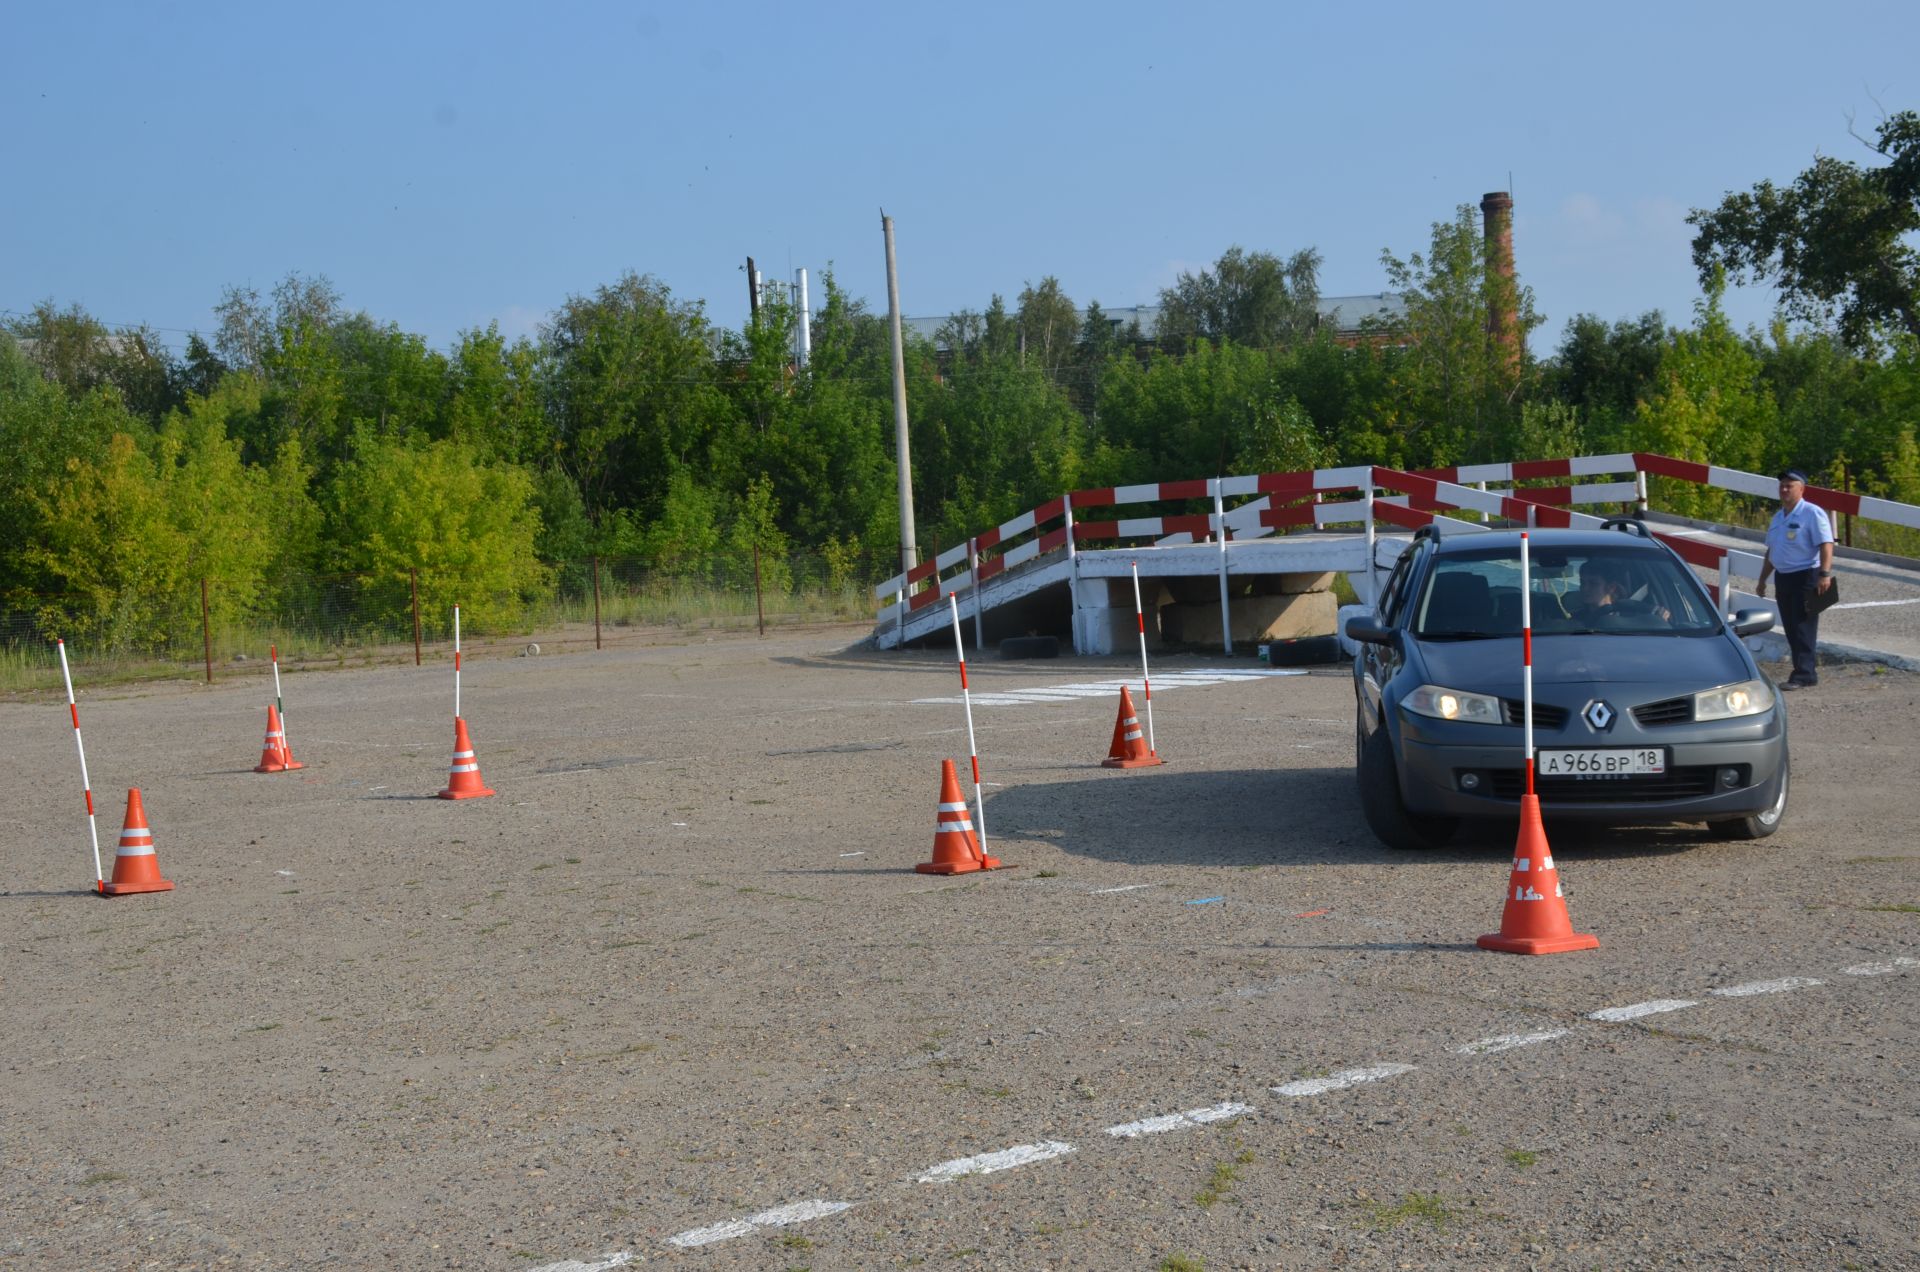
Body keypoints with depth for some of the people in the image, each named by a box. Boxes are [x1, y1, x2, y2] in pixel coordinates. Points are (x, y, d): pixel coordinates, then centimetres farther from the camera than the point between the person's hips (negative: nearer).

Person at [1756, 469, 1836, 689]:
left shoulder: (1812, 514, -10)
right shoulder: (1778, 518, 16)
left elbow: (1826, 545, -18)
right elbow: (1771, 551, 24)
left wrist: (1825, 574, -28)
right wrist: (1762, 580, 24)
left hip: (1806, 577, -8)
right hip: (1784, 578, 8)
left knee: (1803, 628, -9)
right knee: (1791, 628, 9)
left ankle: (1805, 675, -9)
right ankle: (1807, 664, 19)